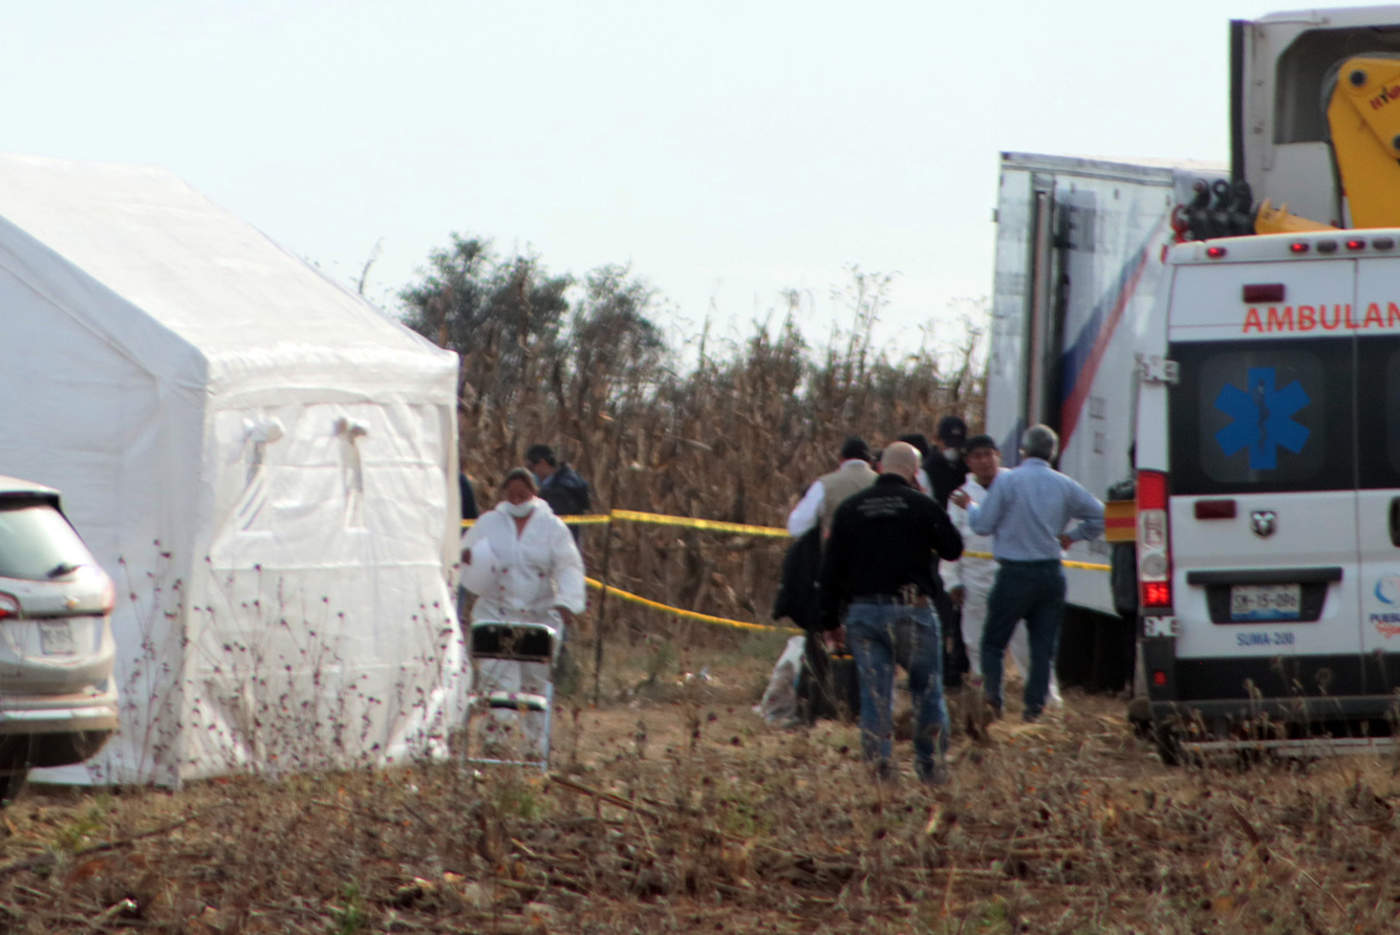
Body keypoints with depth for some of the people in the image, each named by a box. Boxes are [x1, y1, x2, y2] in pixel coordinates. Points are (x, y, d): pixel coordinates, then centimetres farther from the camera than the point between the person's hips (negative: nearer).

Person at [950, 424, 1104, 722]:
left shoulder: (1007, 482, -9)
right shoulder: (1064, 485, 3)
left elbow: (983, 525, -4)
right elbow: (1098, 515, 7)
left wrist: (969, 506, 15)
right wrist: (1072, 536, 18)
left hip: (1015, 573, -3)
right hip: (1052, 573, 3)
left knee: (994, 642, 8)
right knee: (1044, 647, 7)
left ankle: (992, 698, -2)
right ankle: (1035, 705, 0)